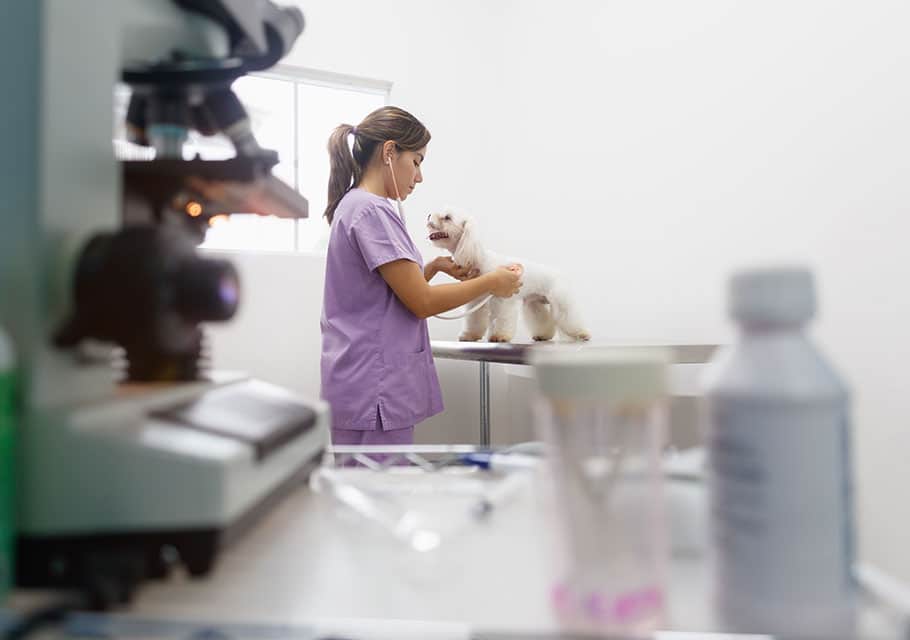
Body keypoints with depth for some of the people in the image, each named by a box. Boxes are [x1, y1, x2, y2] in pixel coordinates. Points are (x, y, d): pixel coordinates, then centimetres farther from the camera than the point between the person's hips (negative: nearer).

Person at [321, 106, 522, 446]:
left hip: (366, 385, 10)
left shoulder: (354, 206, 15)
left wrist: (435, 266, 9)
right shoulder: (372, 211, -15)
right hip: (374, 388, -10)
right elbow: (421, 301, -16)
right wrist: (491, 282, -5)